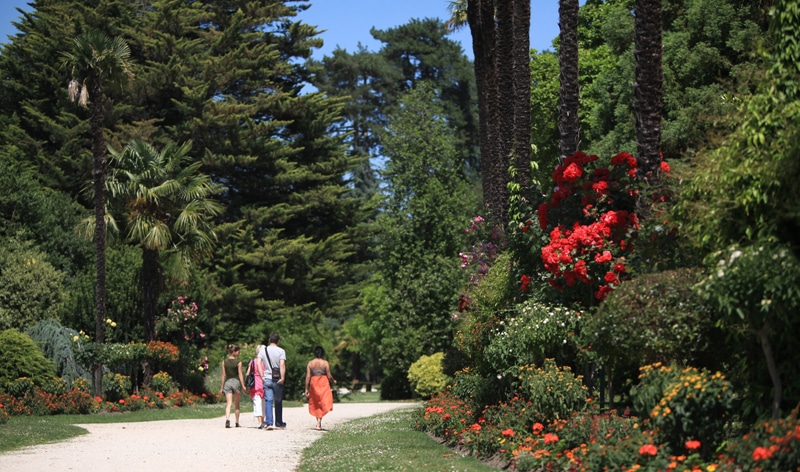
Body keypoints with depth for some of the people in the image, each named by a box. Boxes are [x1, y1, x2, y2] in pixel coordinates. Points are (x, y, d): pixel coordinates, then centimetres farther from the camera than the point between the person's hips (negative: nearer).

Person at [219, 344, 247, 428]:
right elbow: (240, 375, -8)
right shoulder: (238, 362, -7)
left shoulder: (224, 361, 2)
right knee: (237, 404, 12)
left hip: (227, 382, 2)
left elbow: (224, 375, 3)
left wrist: (222, 387, 9)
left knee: (229, 403, -3)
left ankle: (227, 419, -25)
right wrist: (243, 386, -4)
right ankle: (237, 422, 19)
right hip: (236, 382, -2)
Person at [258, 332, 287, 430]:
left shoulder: (263, 351, 6)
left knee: (268, 401, -1)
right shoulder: (281, 351, -3)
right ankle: (279, 424, 16)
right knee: (278, 402, 9)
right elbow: (282, 365, -15)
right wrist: (282, 378, -17)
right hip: (277, 380, -2)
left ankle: (269, 423, -14)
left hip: (267, 379, 2)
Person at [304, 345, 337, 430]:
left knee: (316, 404, 16)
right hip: (324, 384, -3)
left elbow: (308, 376, -2)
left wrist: (307, 389, 2)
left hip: (313, 384, 3)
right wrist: (333, 381, 16)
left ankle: (319, 423, 21)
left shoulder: (310, 363, 1)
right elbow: (329, 376, -5)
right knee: (323, 404, -1)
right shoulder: (325, 363, -5)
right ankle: (318, 424, -16)